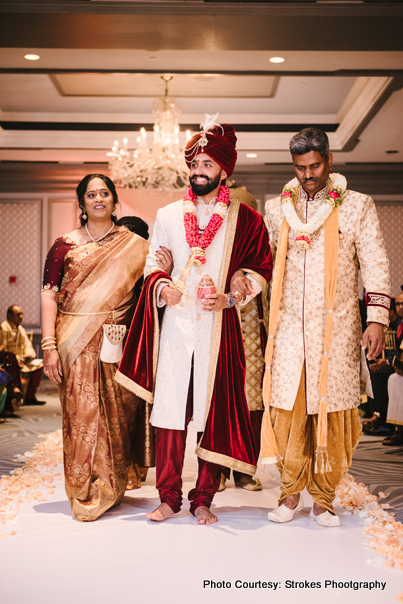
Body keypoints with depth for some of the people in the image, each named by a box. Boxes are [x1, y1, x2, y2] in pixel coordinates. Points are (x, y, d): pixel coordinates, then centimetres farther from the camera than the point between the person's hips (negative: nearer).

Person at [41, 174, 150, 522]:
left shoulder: (135, 245, 10)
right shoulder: (66, 244, 7)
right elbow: (49, 295, 2)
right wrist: (49, 346, -7)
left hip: (118, 344, 1)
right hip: (76, 344, -1)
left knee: (117, 414, 3)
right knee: (81, 414, -2)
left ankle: (111, 489, 20)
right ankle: (85, 494, 9)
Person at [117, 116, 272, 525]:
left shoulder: (244, 219, 5)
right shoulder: (168, 215, 12)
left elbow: (261, 269, 5)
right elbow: (153, 263, 16)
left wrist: (229, 297, -9)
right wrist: (161, 286, -6)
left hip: (219, 327, -1)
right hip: (174, 324, 2)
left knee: (213, 413, 1)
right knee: (169, 411, 0)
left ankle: (203, 499, 13)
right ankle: (169, 497, 11)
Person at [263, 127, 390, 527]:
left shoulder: (357, 206, 5)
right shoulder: (277, 210, 13)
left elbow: (375, 264, 1)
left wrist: (377, 318, -7)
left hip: (336, 329, -2)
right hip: (288, 329, 2)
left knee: (331, 416, 1)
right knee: (287, 410, -1)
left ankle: (323, 498, 15)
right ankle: (290, 491, 16)